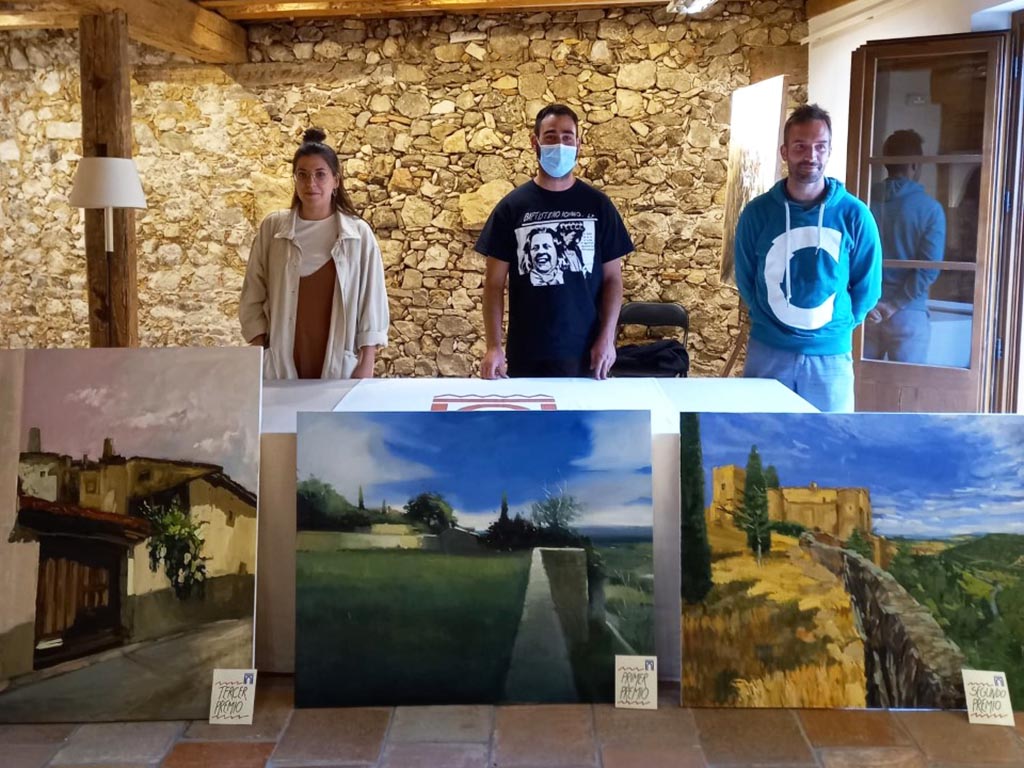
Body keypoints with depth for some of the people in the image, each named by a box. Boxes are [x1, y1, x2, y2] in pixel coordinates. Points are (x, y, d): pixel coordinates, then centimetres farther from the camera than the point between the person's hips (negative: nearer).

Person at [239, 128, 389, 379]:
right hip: (281, 366, 1)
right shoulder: (272, 228, 3)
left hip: (340, 365, 0)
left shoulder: (359, 234, 1)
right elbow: (252, 298, 6)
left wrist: (366, 365, -4)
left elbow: (371, 300, 1)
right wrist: (259, 357, -1)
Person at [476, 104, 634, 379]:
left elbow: (612, 277, 4)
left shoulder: (597, 205, 3)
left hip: (584, 351, 1)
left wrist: (607, 338, -6)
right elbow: (495, 281, 0)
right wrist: (493, 346, -9)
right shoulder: (512, 206, 1)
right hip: (526, 353, 0)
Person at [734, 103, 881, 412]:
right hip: (768, 352, 1)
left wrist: (837, 326, 9)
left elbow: (867, 286, 4)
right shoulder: (757, 212, -3)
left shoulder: (854, 214, -5)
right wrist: (771, 322, 10)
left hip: (830, 355, 0)